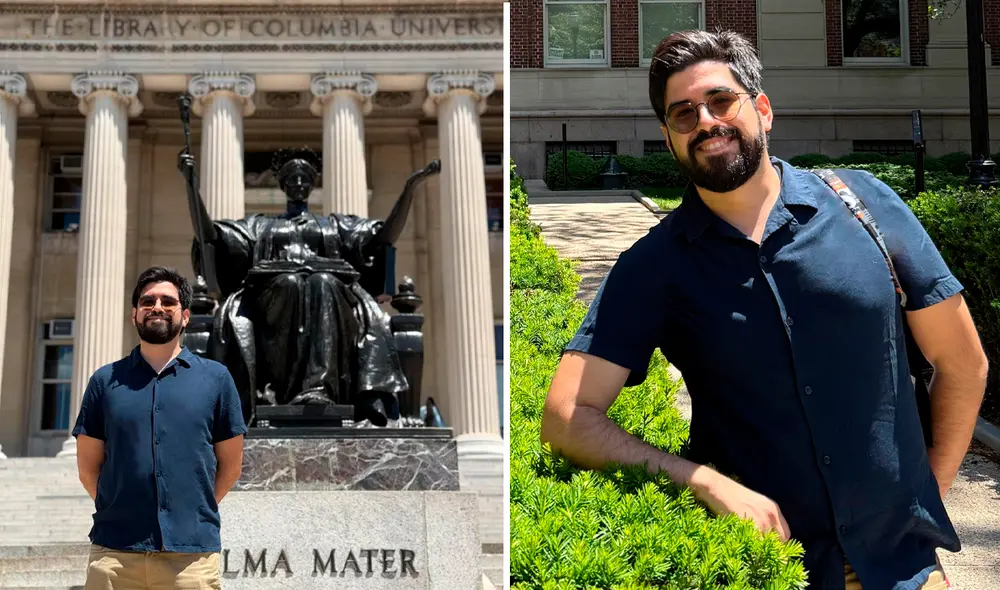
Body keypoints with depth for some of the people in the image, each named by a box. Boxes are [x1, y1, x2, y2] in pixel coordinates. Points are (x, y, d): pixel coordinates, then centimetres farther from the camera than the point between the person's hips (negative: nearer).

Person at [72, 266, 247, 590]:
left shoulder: (216, 378, 7)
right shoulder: (106, 381, 10)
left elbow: (230, 464, 10)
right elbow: (88, 466, 12)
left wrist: (193, 511, 8)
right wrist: (121, 509, 8)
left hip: (193, 549, -1)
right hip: (114, 550, 1)